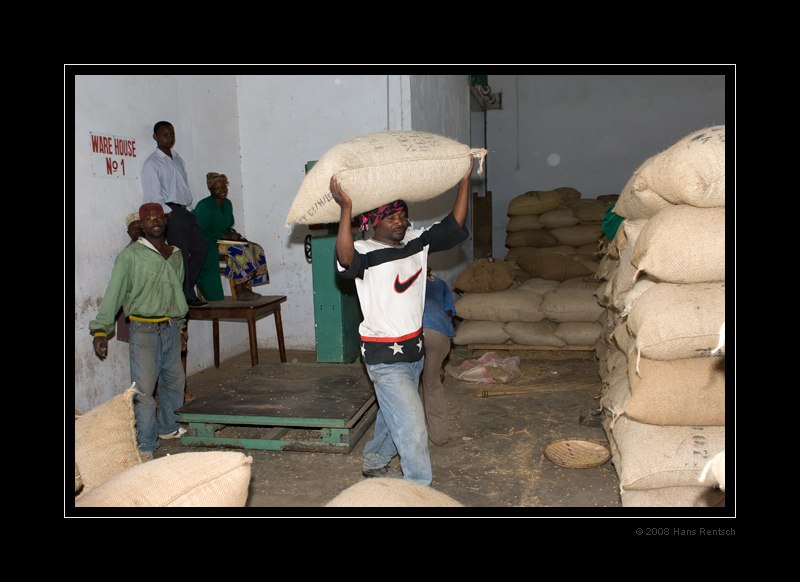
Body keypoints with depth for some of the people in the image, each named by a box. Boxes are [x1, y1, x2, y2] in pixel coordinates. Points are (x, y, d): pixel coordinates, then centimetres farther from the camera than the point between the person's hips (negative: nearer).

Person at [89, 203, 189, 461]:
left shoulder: (176, 255, 12)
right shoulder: (131, 255, -5)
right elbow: (114, 293, -9)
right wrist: (100, 329, -15)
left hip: (171, 328, 6)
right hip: (144, 329, -6)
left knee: (174, 381, 14)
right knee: (143, 388, -6)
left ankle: (168, 428, 34)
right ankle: (145, 447, 3)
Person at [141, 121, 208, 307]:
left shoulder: (178, 160, 20)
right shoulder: (152, 163, -4)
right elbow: (153, 195, -11)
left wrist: (189, 208, 10)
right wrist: (168, 213, -15)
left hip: (186, 211, 8)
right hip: (171, 212, -8)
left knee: (201, 248, 7)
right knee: (181, 255, -8)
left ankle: (184, 289, 16)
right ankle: (187, 296, -1)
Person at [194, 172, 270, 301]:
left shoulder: (227, 203, 13)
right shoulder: (204, 206, -13)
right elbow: (201, 232, -20)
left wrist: (234, 234, -3)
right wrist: (226, 236, -19)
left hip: (223, 241, 9)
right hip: (208, 245, -9)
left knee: (256, 249, -7)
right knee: (240, 252, -29)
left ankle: (244, 287, -12)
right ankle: (239, 292, -26)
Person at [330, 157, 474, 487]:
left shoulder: (417, 241, 4)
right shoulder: (366, 253, -17)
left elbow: (453, 227, 7)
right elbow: (345, 261, -39)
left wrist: (465, 180, 2)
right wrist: (346, 209, -47)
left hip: (414, 348, 8)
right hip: (385, 356, -8)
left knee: (394, 415, 24)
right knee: (412, 424, -9)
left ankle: (374, 462, 47)